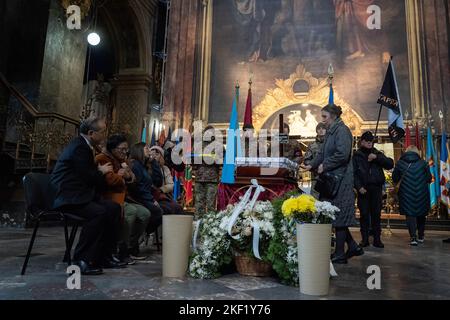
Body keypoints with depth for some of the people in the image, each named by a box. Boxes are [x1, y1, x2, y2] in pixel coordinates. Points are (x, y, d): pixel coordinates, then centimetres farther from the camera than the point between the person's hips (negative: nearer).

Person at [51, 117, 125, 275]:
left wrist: (101, 170, 2)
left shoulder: (84, 146, 16)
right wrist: (101, 171, -1)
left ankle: (104, 255, 4)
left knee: (114, 208, -1)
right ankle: (81, 260, -18)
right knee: (99, 212, -30)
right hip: (67, 198, -10)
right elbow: (88, 177, -19)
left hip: (79, 195, 10)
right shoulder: (78, 147, -15)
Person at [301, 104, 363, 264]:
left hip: (340, 179, -9)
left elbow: (342, 154, -22)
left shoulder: (342, 130, -11)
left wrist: (324, 165, -13)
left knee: (338, 215, -2)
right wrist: (311, 165, 5)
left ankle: (340, 254, 10)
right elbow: (322, 153, 19)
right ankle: (353, 246, 25)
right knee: (336, 215, 12)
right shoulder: (330, 131, 17)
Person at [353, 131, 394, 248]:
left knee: (376, 214, 3)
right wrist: (358, 186, -14)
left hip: (376, 188, 2)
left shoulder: (378, 154, 14)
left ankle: (377, 239, 9)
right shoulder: (356, 156, 7)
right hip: (363, 189, -2)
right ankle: (364, 239, 6)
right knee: (364, 214, 0)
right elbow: (353, 173, -2)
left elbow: (390, 164, 0)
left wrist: (377, 157, -12)